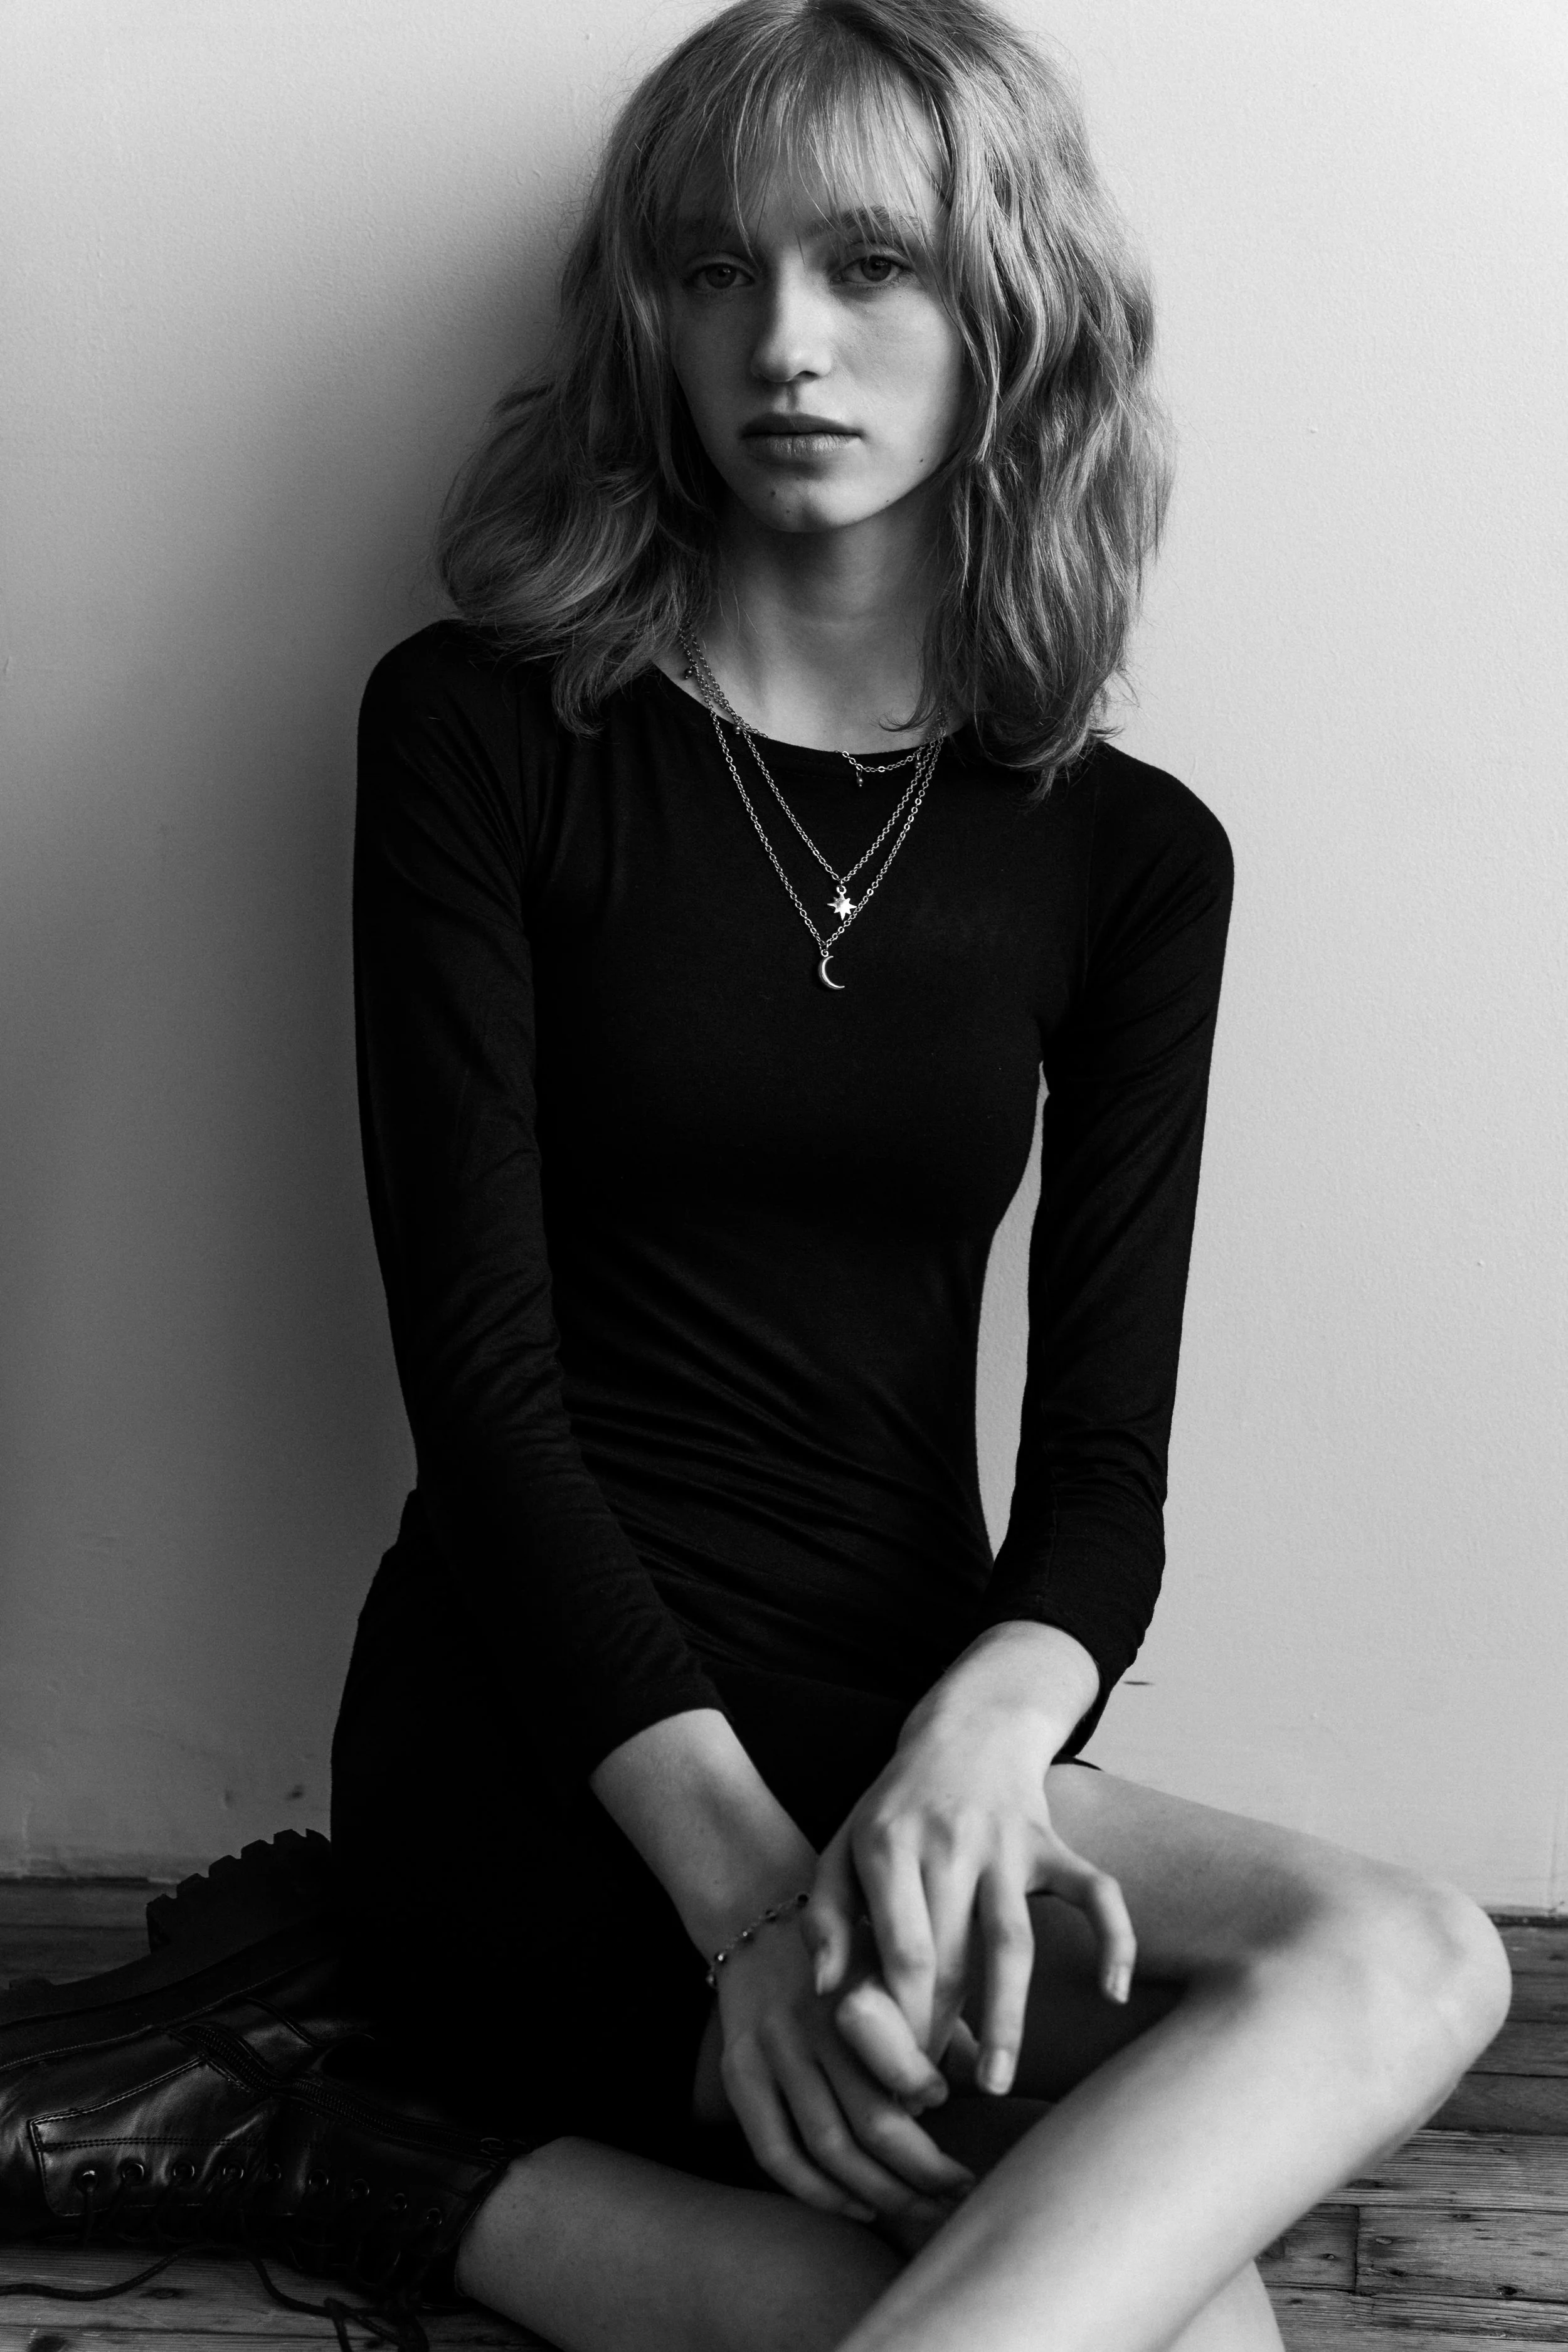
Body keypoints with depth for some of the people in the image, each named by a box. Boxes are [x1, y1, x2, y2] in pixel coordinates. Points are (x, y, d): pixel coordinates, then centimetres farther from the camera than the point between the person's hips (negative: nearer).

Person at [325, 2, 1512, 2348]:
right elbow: (478, 1362, -10)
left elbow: (1103, 1461, -1)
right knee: (1393, 1965, -23)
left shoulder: (1128, 854, 7)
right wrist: (740, 1868, -22)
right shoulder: (488, 729, -2)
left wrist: (973, 1753, -23)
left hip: (908, 1735, 4)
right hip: (553, 1771, -4)